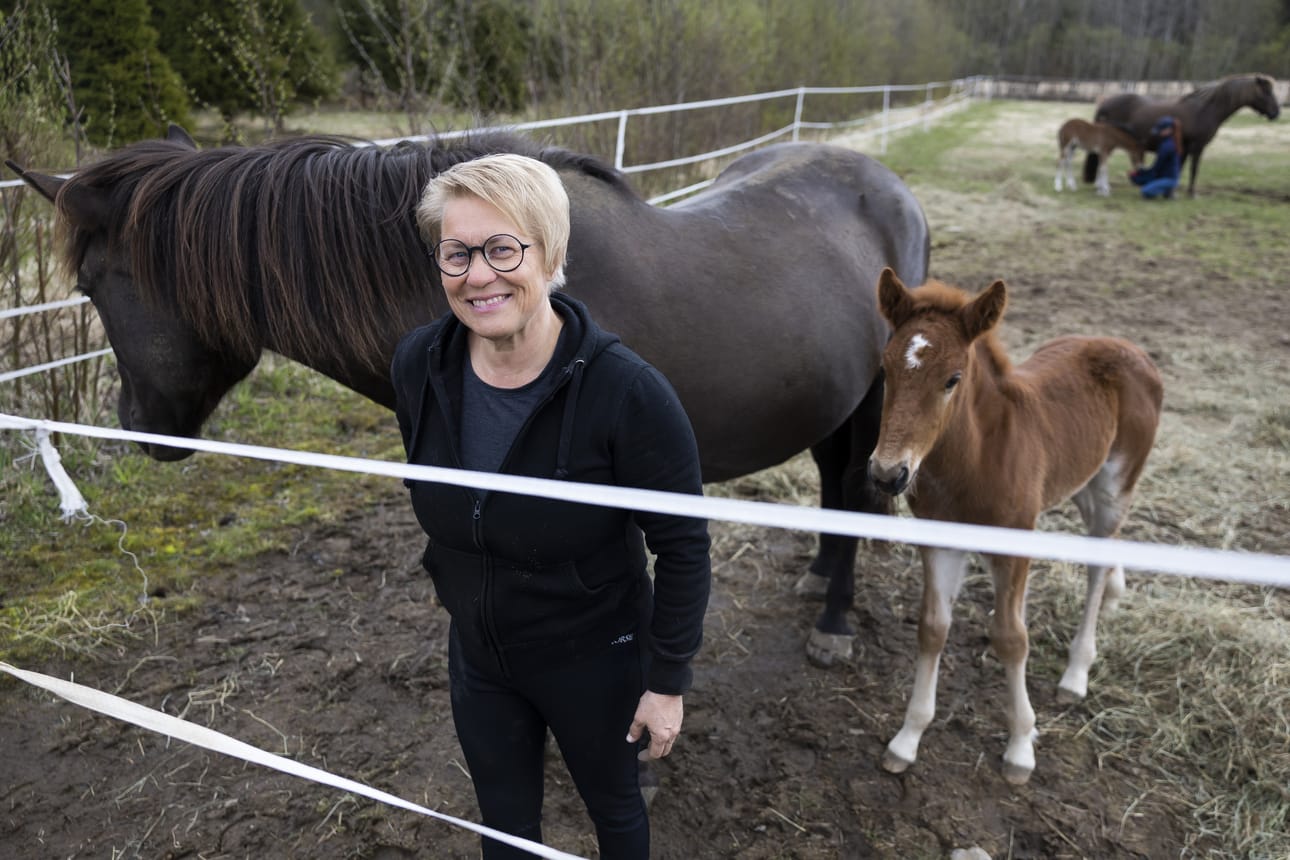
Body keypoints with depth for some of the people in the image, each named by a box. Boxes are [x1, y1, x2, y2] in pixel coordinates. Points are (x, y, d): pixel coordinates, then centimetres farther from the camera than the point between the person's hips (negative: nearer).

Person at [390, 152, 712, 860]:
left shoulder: (627, 392, -30)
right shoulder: (416, 366, -15)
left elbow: (682, 546, -20)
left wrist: (668, 682, -14)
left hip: (594, 657, -4)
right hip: (476, 651, 4)